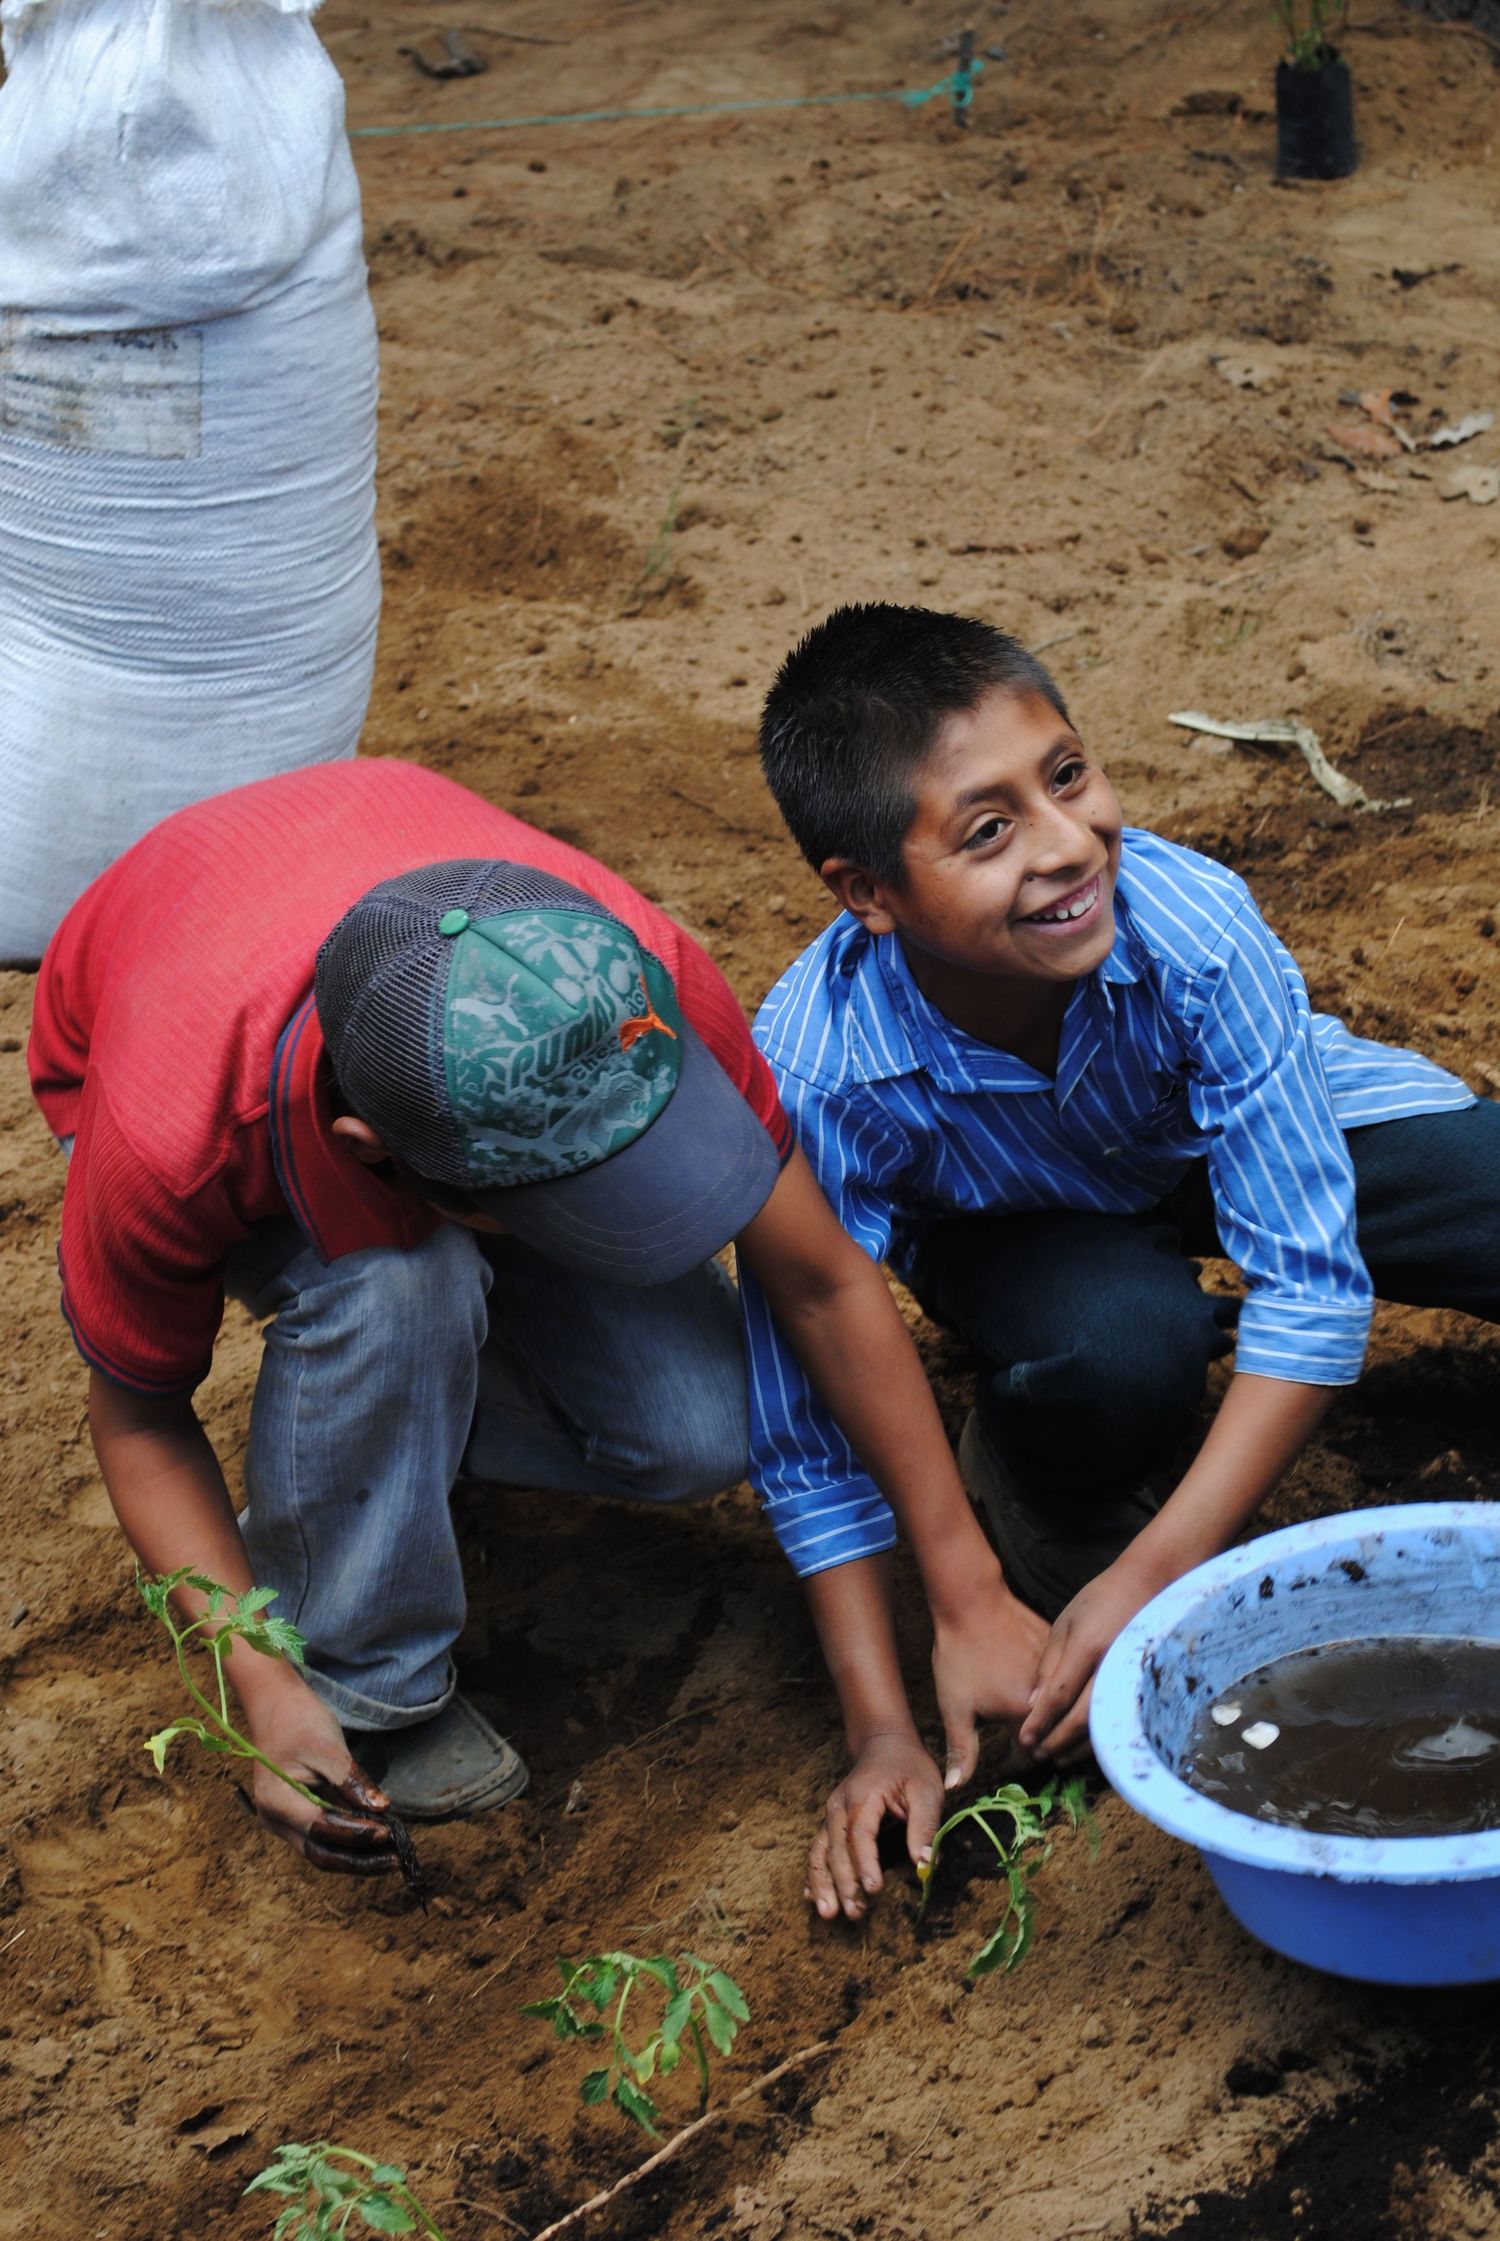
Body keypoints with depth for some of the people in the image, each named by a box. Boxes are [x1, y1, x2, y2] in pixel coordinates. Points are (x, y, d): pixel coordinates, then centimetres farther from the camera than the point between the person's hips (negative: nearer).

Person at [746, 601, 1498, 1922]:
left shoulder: (1193, 929, -37)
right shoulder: (816, 1080, -36)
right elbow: (815, 1437, -23)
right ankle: (1052, 1498, -1)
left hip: (1245, 1134, 2)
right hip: (1017, 1222, -1)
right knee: (1114, 1350, -36)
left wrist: (1156, 1577, -33)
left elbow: (1310, 1283, -30)